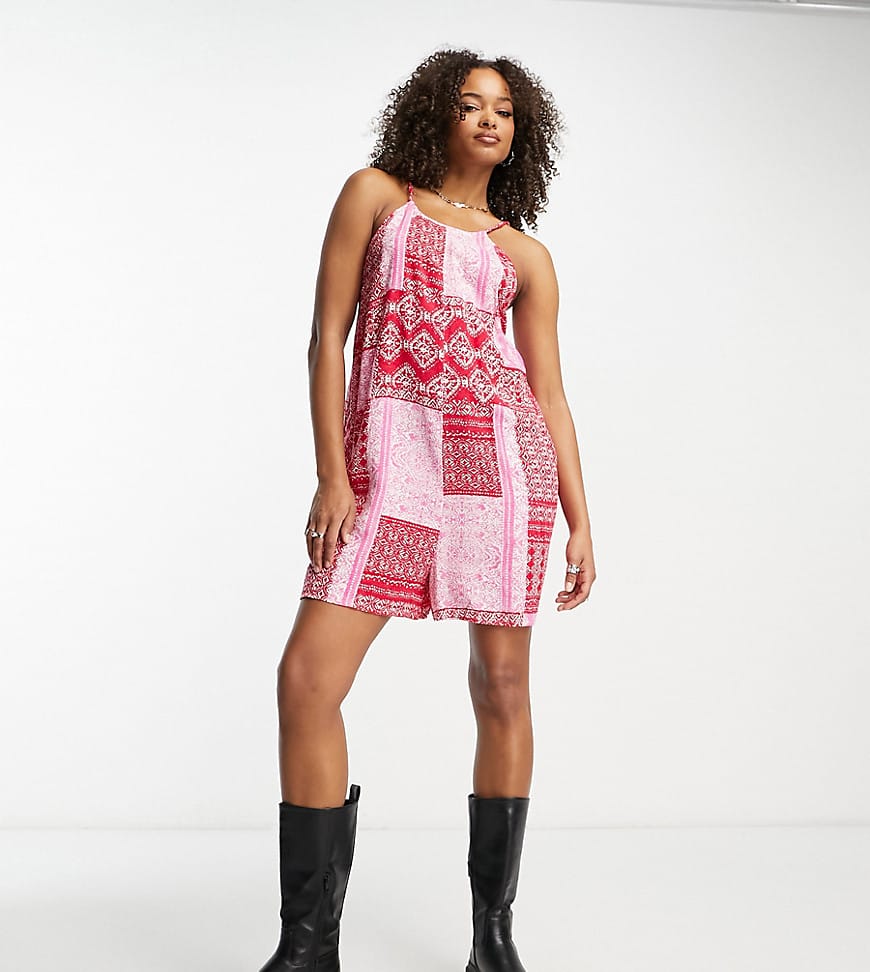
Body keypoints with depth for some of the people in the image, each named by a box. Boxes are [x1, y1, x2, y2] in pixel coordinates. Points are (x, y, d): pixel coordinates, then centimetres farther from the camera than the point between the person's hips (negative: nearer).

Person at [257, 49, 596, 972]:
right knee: (307, 677, -11)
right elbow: (327, 337, 5)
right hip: (389, 459, -1)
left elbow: (549, 394, 14)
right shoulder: (375, 193, 13)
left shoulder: (526, 255, 17)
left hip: (504, 458, 2)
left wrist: (582, 521, 5)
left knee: (502, 686, 2)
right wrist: (332, 476, -6)